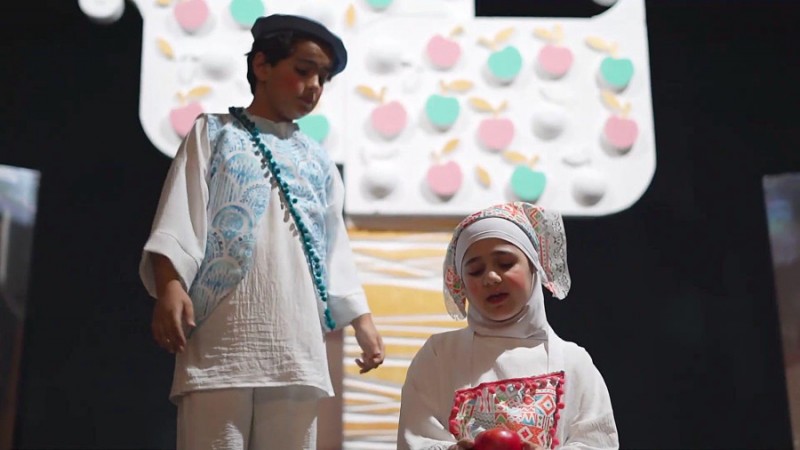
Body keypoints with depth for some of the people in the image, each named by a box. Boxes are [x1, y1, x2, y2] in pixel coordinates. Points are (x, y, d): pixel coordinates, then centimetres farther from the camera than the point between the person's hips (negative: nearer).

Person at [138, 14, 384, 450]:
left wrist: (363, 322, 14)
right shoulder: (215, 132, 14)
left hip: (297, 351, 4)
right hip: (220, 344, -3)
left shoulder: (318, 162, 23)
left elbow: (335, 248, 23)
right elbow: (181, 216, 2)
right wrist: (170, 286, -13)